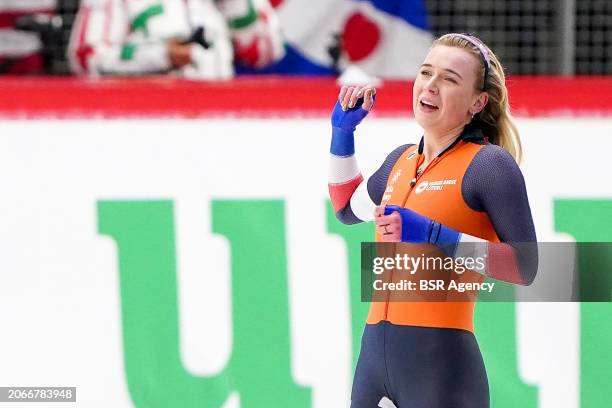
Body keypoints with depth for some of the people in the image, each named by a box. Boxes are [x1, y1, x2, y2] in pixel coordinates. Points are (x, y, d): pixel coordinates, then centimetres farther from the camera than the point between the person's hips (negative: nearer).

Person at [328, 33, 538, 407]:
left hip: (441, 359, -7)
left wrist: (433, 237, -20)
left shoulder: (489, 163, -6)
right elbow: (347, 208, 35)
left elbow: (525, 267, -14)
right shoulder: (401, 160, 15)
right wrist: (343, 130, 24)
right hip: (375, 352, 7)